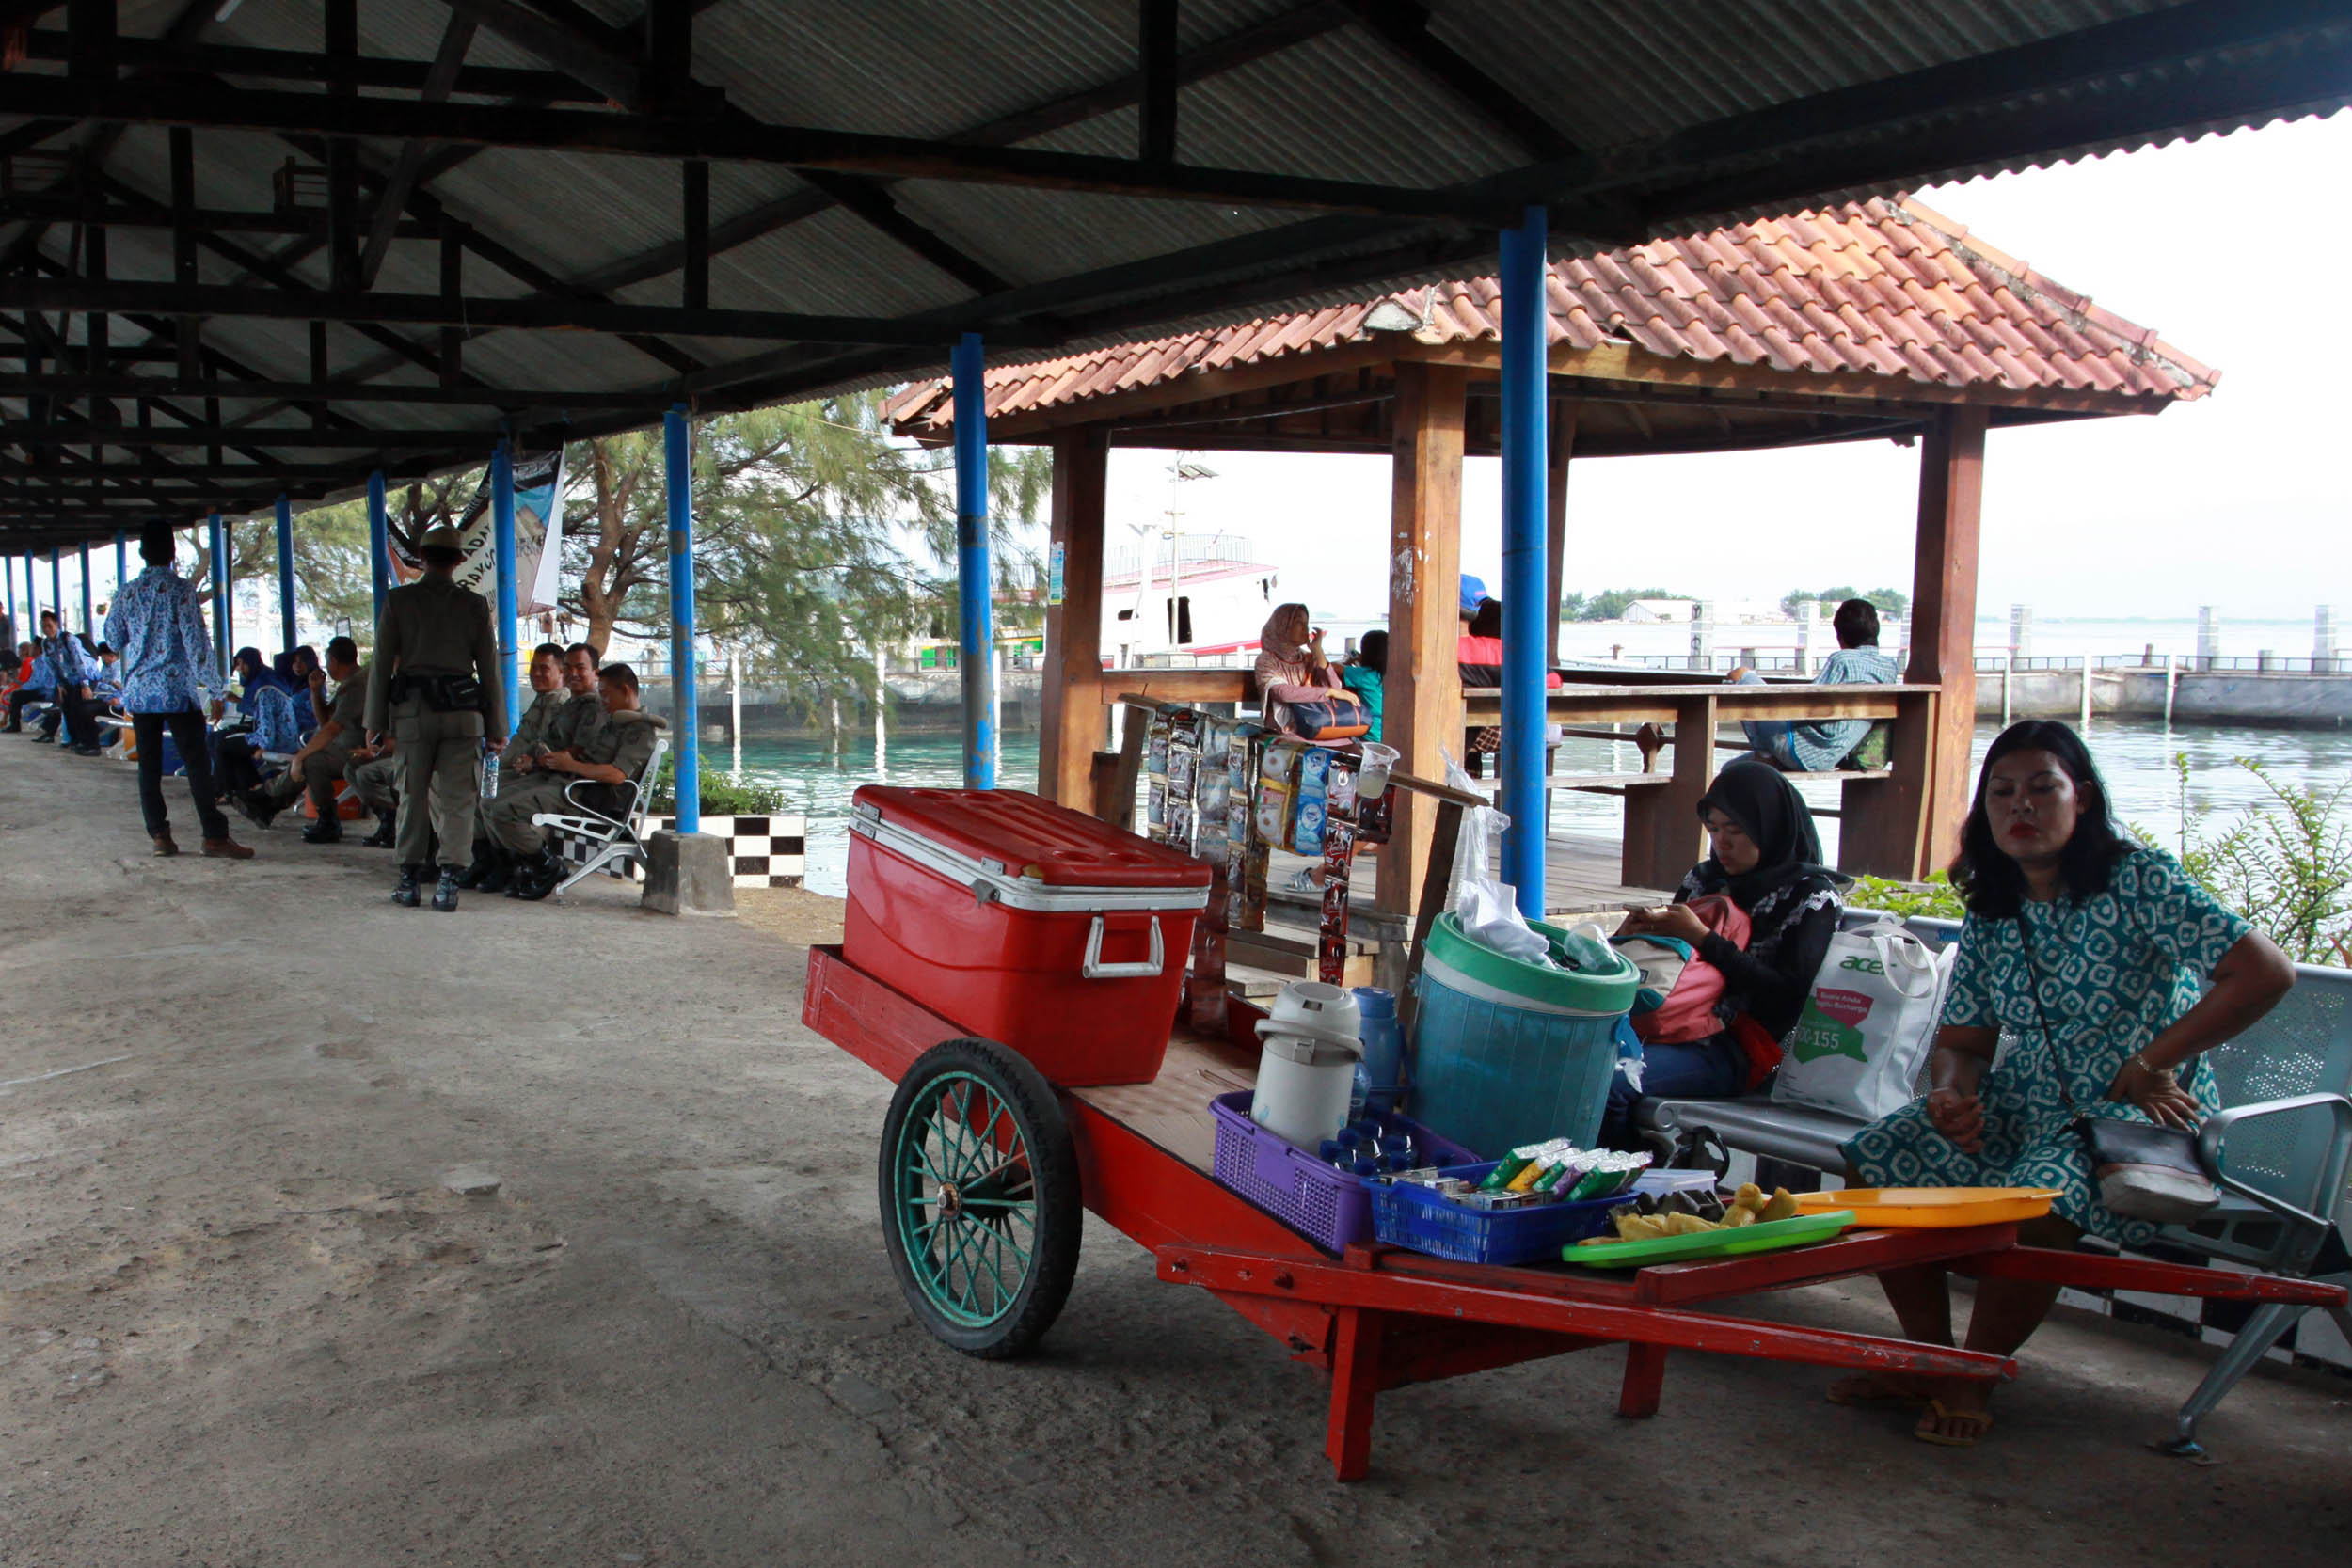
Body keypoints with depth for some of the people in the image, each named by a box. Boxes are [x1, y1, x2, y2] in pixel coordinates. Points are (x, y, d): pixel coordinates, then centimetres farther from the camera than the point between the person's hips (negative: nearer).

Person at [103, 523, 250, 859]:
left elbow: (113, 639, 16)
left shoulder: (127, 593, 6)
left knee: (149, 764, 9)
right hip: (177, 689, -4)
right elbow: (196, 640, -13)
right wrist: (211, 688, -10)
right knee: (197, 762, -4)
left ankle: (159, 833, 9)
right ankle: (215, 836, -8)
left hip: (139, 690, 5)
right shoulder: (181, 589, -8)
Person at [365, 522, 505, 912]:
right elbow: (489, 669, 3)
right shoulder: (474, 605, 2)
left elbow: (382, 664, 1)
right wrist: (496, 727, 8)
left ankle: (409, 880, 12)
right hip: (461, 710, 0)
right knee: (456, 798, 2)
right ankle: (448, 881, -5)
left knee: (412, 795, 9)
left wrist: (375, 720, 7)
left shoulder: (398, 601, 1)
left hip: (411, 709, 0)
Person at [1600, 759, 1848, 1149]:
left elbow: (1787, 995, -11)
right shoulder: (1705, 877, 19)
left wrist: (1703, 939, -15)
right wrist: (1636, 933, 1)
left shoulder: (1811, 895, 1)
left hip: (1734, 1048, -6)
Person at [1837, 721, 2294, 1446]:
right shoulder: (1989, 912, 8)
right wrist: (1952, 1093, -15)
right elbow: (1963, 1040, 10)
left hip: (2134, 1117, -6)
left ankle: (1975, 1378, -11)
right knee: (1876, 1161, -13)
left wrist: (2148, 1065, -18)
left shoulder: (2139, 881, -11)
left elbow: (2266, 972, -20)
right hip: (2023, 1108, 6)